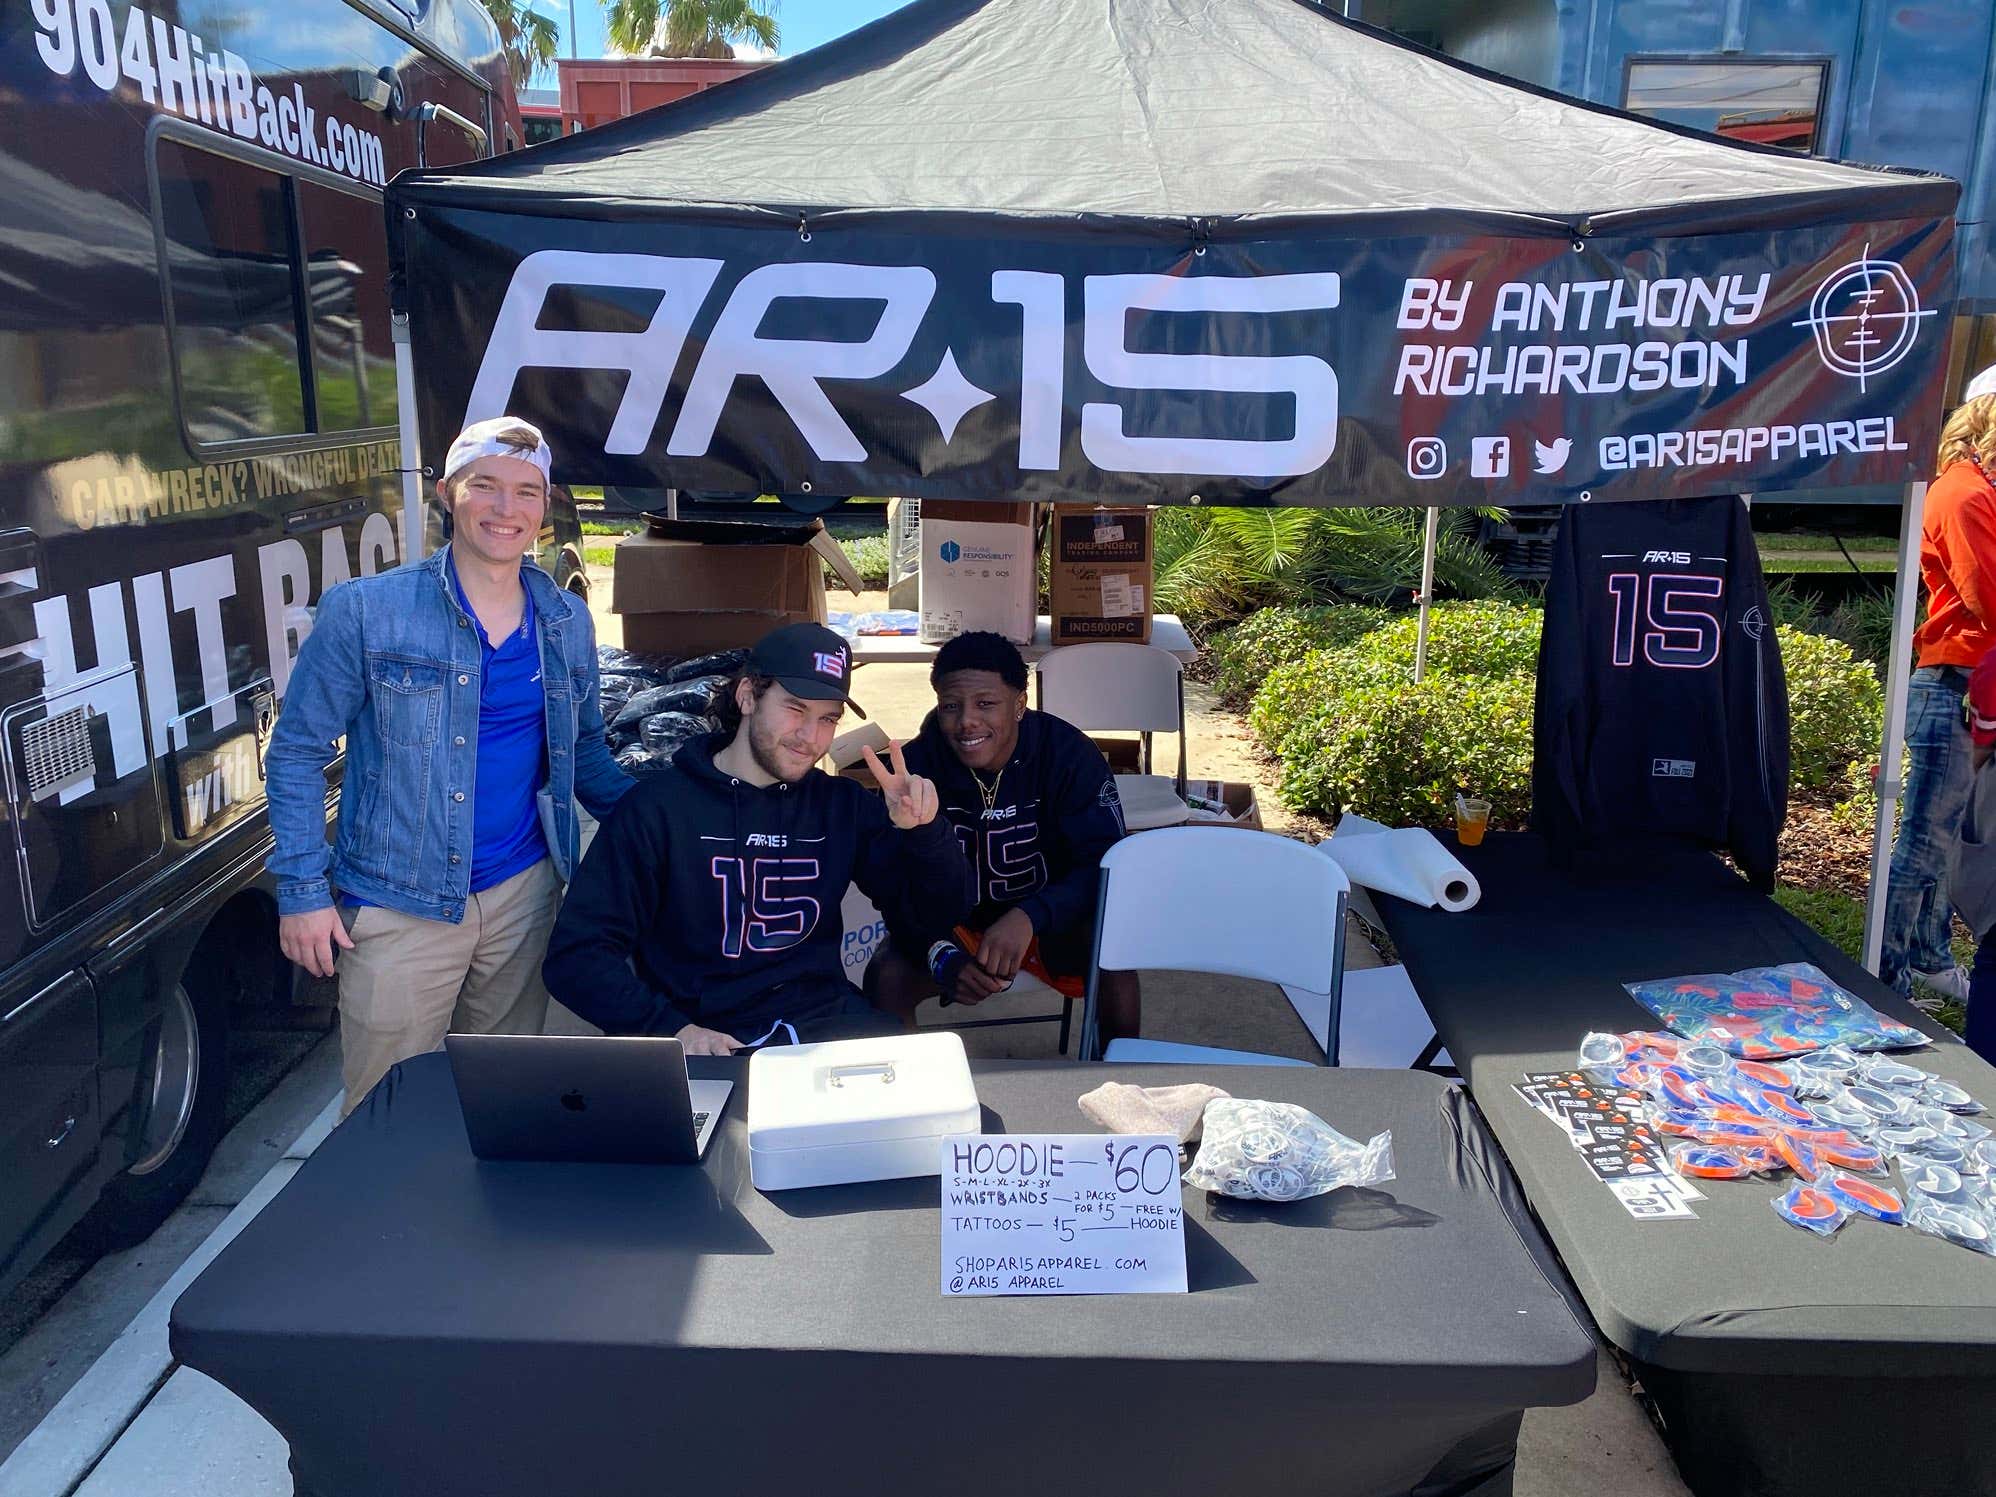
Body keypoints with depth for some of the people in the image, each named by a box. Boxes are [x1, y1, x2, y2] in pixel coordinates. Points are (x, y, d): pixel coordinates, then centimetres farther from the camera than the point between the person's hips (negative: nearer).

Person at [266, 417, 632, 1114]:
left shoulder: (567, 620, 6)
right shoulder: (365, 611, -8)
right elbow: (297, 751, -4)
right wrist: (303, 890, -9)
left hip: (525, 893, 4)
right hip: (399, 906, -3)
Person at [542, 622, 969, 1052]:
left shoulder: (843, 806, 9)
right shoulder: (659, 806, -3)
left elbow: (943, 911, 12)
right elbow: (575, 956, -6)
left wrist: (924, 829, -8)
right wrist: (673, 1029, -21)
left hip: (825, 1025, 3)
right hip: (708, 1042, -2)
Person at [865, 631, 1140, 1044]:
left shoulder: (1070, 754, -19)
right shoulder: (916, 766, -17)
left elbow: (1104, 865, -24)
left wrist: (1029, 918, -43)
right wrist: (943, 958, -38)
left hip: (1051, 922, 0)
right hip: (954, 925, 1)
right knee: (885, 977, -27)